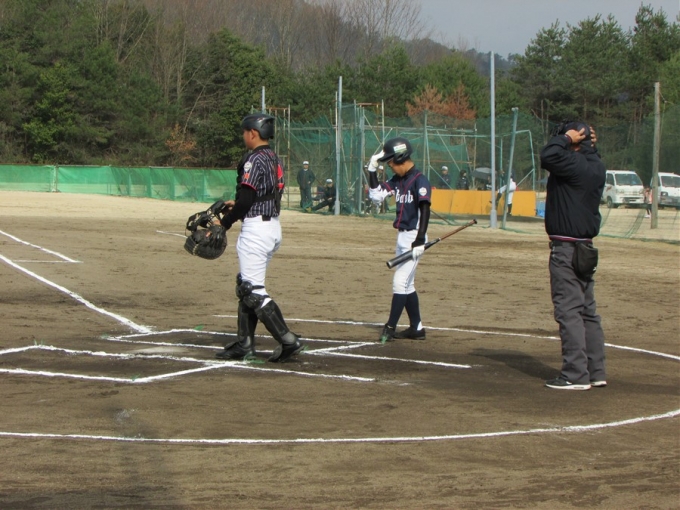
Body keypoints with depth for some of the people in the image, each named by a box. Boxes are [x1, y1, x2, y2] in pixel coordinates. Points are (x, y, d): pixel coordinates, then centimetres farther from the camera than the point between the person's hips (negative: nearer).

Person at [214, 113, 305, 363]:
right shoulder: (275, 159, 13)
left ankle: (288, 340, -13)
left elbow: (246, 199, -20)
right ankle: (244, 344, 19)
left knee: (254, 291, -8)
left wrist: (224, 222, -9)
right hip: (274, 225, 10)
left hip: (256, 227, -10)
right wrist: (237, 205, 22)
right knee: (246, 287, 16)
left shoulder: (255, 160, -15)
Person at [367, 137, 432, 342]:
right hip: (402, 236, 9)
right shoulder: (397, 180, 10)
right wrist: (372, 170, 3)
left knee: (400, 281, -11)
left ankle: (390, 328, -9)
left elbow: (424, 211, -20)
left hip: (414, 238, -9)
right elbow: (376, 195, 12)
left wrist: (419, 241, -25)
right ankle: (416, 328, 18)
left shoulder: (420, 181, -15)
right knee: (407, 284, 12)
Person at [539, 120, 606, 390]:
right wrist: (589, 143, 8)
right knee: (587, 310, 14)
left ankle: (576, 374, -8)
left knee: (569, 310, -7)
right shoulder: (596, 167, 10)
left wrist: (566, 137, -15)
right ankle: (596, 371, 17)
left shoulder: (576, 165, -17)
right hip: (585, 249, 10)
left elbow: (549, 156, -31)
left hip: (567, 249, -10)